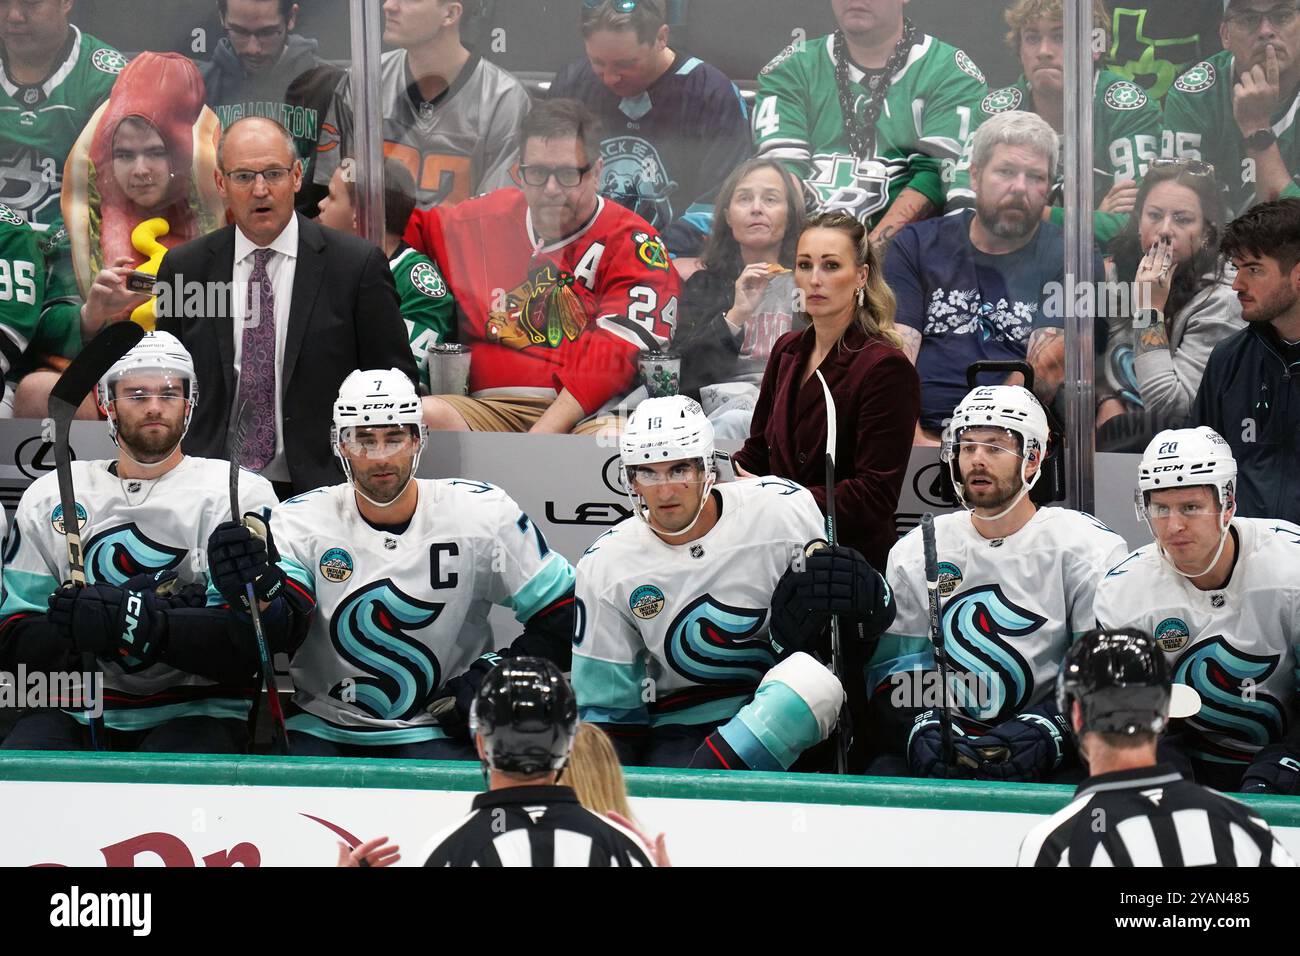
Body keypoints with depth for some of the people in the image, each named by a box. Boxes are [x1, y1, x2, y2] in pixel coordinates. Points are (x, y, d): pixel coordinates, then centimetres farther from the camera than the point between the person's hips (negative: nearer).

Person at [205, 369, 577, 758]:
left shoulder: (483, 513, -5)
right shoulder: (302, 519, -3)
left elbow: (563, 615, -1)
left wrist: (495, 675, -11)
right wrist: (259, 588, -37)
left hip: (436, 731, -1)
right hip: (322, 726, 1)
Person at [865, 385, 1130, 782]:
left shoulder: (1091, 548, 0)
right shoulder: (915, 551, 11)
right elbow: (891, 667, 9)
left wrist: (1044, 729, -22)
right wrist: (922, 729, -13)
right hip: (947, 751, 2)